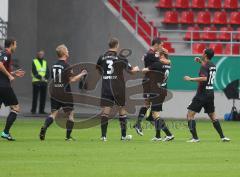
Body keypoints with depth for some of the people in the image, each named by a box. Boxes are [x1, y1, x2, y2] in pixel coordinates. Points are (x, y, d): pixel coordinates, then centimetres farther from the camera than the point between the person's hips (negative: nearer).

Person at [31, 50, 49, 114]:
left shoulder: (45, 62, 16)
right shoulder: (34, 62, 2)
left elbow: (47, 72, 8)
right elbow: (34, 72, -8)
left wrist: (45, 77, -12)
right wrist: (40, 77, -19)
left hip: (44, 82, 4)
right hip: (36, 82, -4)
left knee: (43, 97, 4)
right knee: (35, 97, -5)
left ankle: (41, 110, 10)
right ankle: (33, 110, -1)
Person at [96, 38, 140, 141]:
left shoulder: (102, 58, 2)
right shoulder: (120, 58, -6)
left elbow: (99, 70, 19)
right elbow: (130, 70, 4)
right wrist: (136, 69, 26)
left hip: (105, 87, 2)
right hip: (118, 88, -2)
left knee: (105, 111, -1)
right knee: (121, 109, 11)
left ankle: (103, 135, -10)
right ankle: (124, 135, 16)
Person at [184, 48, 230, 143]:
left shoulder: (204, 66, -14)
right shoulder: (213, 66, 11)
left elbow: (204, 78, -30)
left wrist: (191, 79, -25)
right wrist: (201, 61, 28)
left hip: (202, 94, -8)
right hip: (210, 93, 8)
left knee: (190, 114, -5)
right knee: (212, 115, 19)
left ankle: (195, 137, -13)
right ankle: (222, 136, 15)